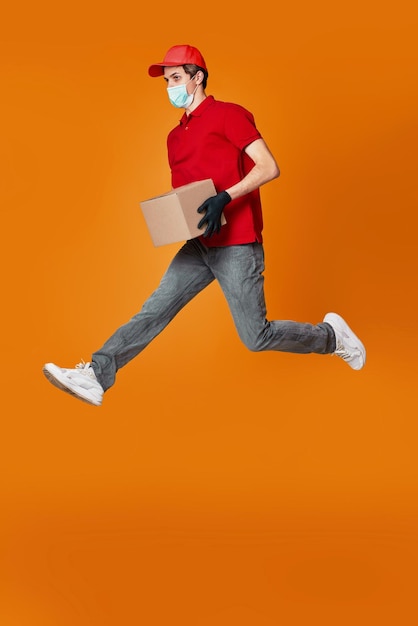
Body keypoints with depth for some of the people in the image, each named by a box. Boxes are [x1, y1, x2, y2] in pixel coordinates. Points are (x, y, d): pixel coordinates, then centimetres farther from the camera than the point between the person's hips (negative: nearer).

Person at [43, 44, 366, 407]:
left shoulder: (228, 115, -6)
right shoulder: (175, 136, 17)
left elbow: (269, 167, -14)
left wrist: (225, 198, -26)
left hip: (237, 246, -7)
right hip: (199, 245, 7)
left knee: (256, 338, -2)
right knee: (154, 311, -3)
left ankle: (331, 336, 19)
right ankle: (96, 377, -7)